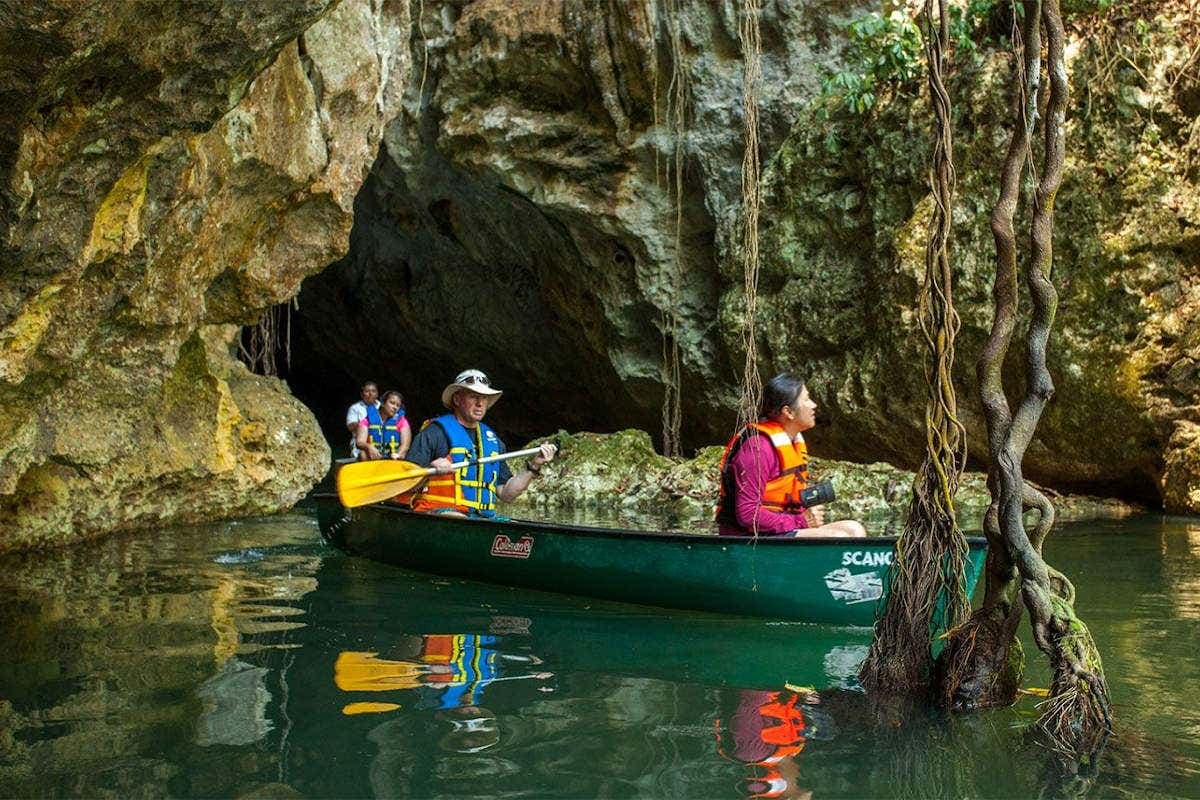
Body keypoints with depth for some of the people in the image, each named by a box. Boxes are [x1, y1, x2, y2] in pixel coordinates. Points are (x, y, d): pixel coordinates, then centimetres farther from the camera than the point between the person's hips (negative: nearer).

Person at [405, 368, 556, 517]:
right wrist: (430, 469, -23)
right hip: (438, 510, -6)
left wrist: (533, 466, 10)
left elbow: (506, 494, 19)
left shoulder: (493, 440, 21)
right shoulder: (435, 432, 2)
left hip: (483, 517, 6)